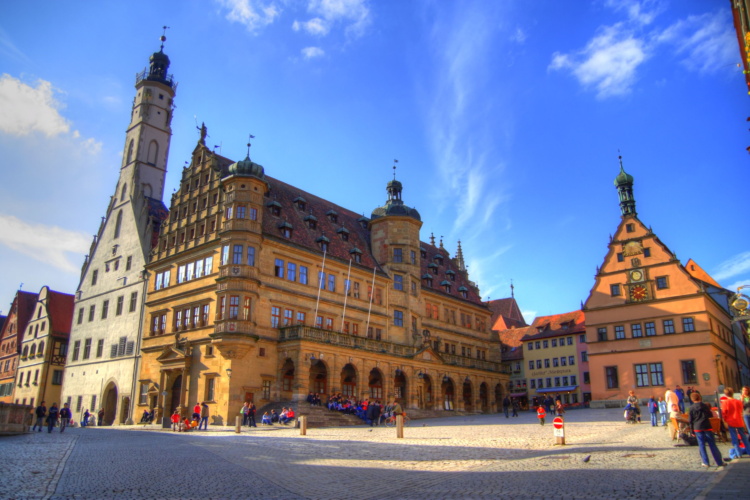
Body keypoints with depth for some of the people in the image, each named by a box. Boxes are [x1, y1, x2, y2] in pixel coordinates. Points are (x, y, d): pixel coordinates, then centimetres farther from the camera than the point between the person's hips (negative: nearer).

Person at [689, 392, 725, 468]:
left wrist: (692, 431, 7)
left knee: (701, 445, 5)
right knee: (712, 444, 5)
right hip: (707, 427, 1)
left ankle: (705, 462, 6)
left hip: (697, 428, -1)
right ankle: (719, 462, 7)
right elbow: (711, 415, 7)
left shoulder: (692, 408, -2)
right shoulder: (705, 406, -2)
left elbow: (690, 420, -1)